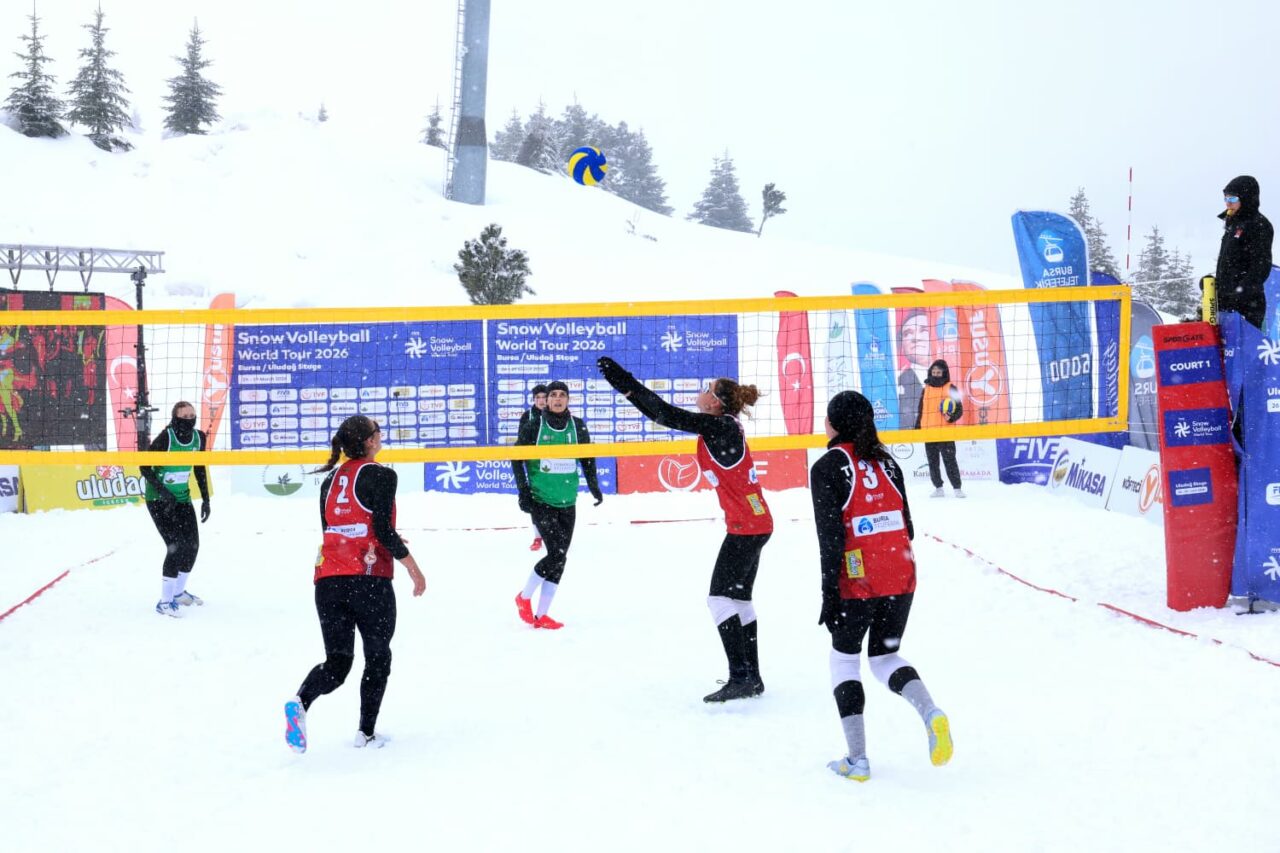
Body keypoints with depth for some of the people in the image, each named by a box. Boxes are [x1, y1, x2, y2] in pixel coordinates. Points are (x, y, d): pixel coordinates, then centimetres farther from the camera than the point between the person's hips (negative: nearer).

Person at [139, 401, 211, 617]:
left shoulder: (198, 438, -3)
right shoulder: (165, 439, -21)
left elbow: (199, 469, 9)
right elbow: (144, 467, -16)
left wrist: (205, 499, 8)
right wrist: (162, 492, -25)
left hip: (182, 498, 7)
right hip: (158, 500, -7)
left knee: (192, 545, 9)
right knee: (176, 546, -16)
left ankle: (178, 592, 31)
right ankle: (165, 601, -7)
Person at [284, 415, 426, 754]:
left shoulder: (331, 480, 14)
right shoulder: (380, 475, -5)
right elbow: (384, 530, -12)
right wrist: (413, 568, -1)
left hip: (328, 580, 5)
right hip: (369, 580, -5)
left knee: (337, 662, 9)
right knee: (378, 657, 14)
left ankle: (300, 702, -19)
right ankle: (366, 732, 16)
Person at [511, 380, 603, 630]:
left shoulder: (577, 426, 3)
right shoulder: (534, 425, -5)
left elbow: (587, 458, 15)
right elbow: (517, 457, 1)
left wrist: (593, 486, 4)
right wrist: (523, 490, -5)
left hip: (567, 503, 4)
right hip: (540, 500, -4)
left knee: (559, 559, 4)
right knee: (556, 554, -14)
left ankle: (541, 615, 15)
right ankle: (524, 597, 9)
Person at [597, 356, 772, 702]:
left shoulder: (719, 426, -17)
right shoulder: (723, 425, 10)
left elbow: (670, 416, -23)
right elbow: (667, 415, 11)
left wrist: (625, 384, -22)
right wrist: (628, 386, 6)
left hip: (746, 525, -10)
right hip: (756, 522, 10)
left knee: (721, 596, -9)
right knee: (739, 597, 15)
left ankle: (740, 677, -10)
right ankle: (751, 677, 21)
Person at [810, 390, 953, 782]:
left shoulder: (828, 467, -7)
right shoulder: (885, 462, 10)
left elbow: (831, 537, -12)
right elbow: (907, 527, 11)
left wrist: (829, 593, -10)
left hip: (857, 584, -5)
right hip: (901, 578, 5)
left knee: (844, 659, 13)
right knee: (885, 656, 19)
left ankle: (856, 758, 10)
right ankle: (930, 713, -9)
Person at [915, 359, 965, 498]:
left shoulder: (951, 388, 1)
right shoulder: (926, 390, 13)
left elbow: (959, 409, -1)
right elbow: (920, 412, 18)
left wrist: (951, 418, -20)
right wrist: (917, 429, 15)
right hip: (928, 431, 4)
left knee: (949, 460, -6)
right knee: (933, 462, 7)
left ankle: (957, 488, -1)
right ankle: (938, 488, 15)